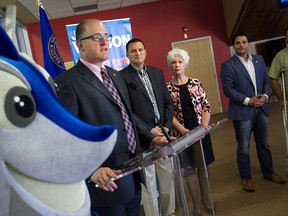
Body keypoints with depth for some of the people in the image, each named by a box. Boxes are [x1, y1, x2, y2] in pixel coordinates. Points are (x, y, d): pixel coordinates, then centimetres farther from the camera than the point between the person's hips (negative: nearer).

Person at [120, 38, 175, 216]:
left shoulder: (157, 72, 11)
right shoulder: (122, 77, -8)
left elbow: (168, 102, 12)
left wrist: (167, 127, -1)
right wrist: (148, 131, -14)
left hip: (163, 134, 6)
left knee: (168, 178, 15)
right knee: (148, 183, 6)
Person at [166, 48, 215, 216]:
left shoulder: (195, 83, 1)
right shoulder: (167, 87, -4)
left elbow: (206, 106, 0)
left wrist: (204, 126, -12)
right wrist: (183, 130, -16)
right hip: (182, 133, -1)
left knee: (203, 166, 12)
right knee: (189, 168, 9)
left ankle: (206, 199, 30)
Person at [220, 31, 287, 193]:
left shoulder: (259, 59, 9)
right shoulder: (228, 65, -8)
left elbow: (266, 80, 12)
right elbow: (228, 89, -14)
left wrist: (265, 95, -6)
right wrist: (248, 101, -17)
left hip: (261, 108, 5)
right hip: (242, 111, -5)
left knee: (264, 143, 17)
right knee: (244, 147, 5)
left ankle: (268, 172, 34)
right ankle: (246, 178, 19)